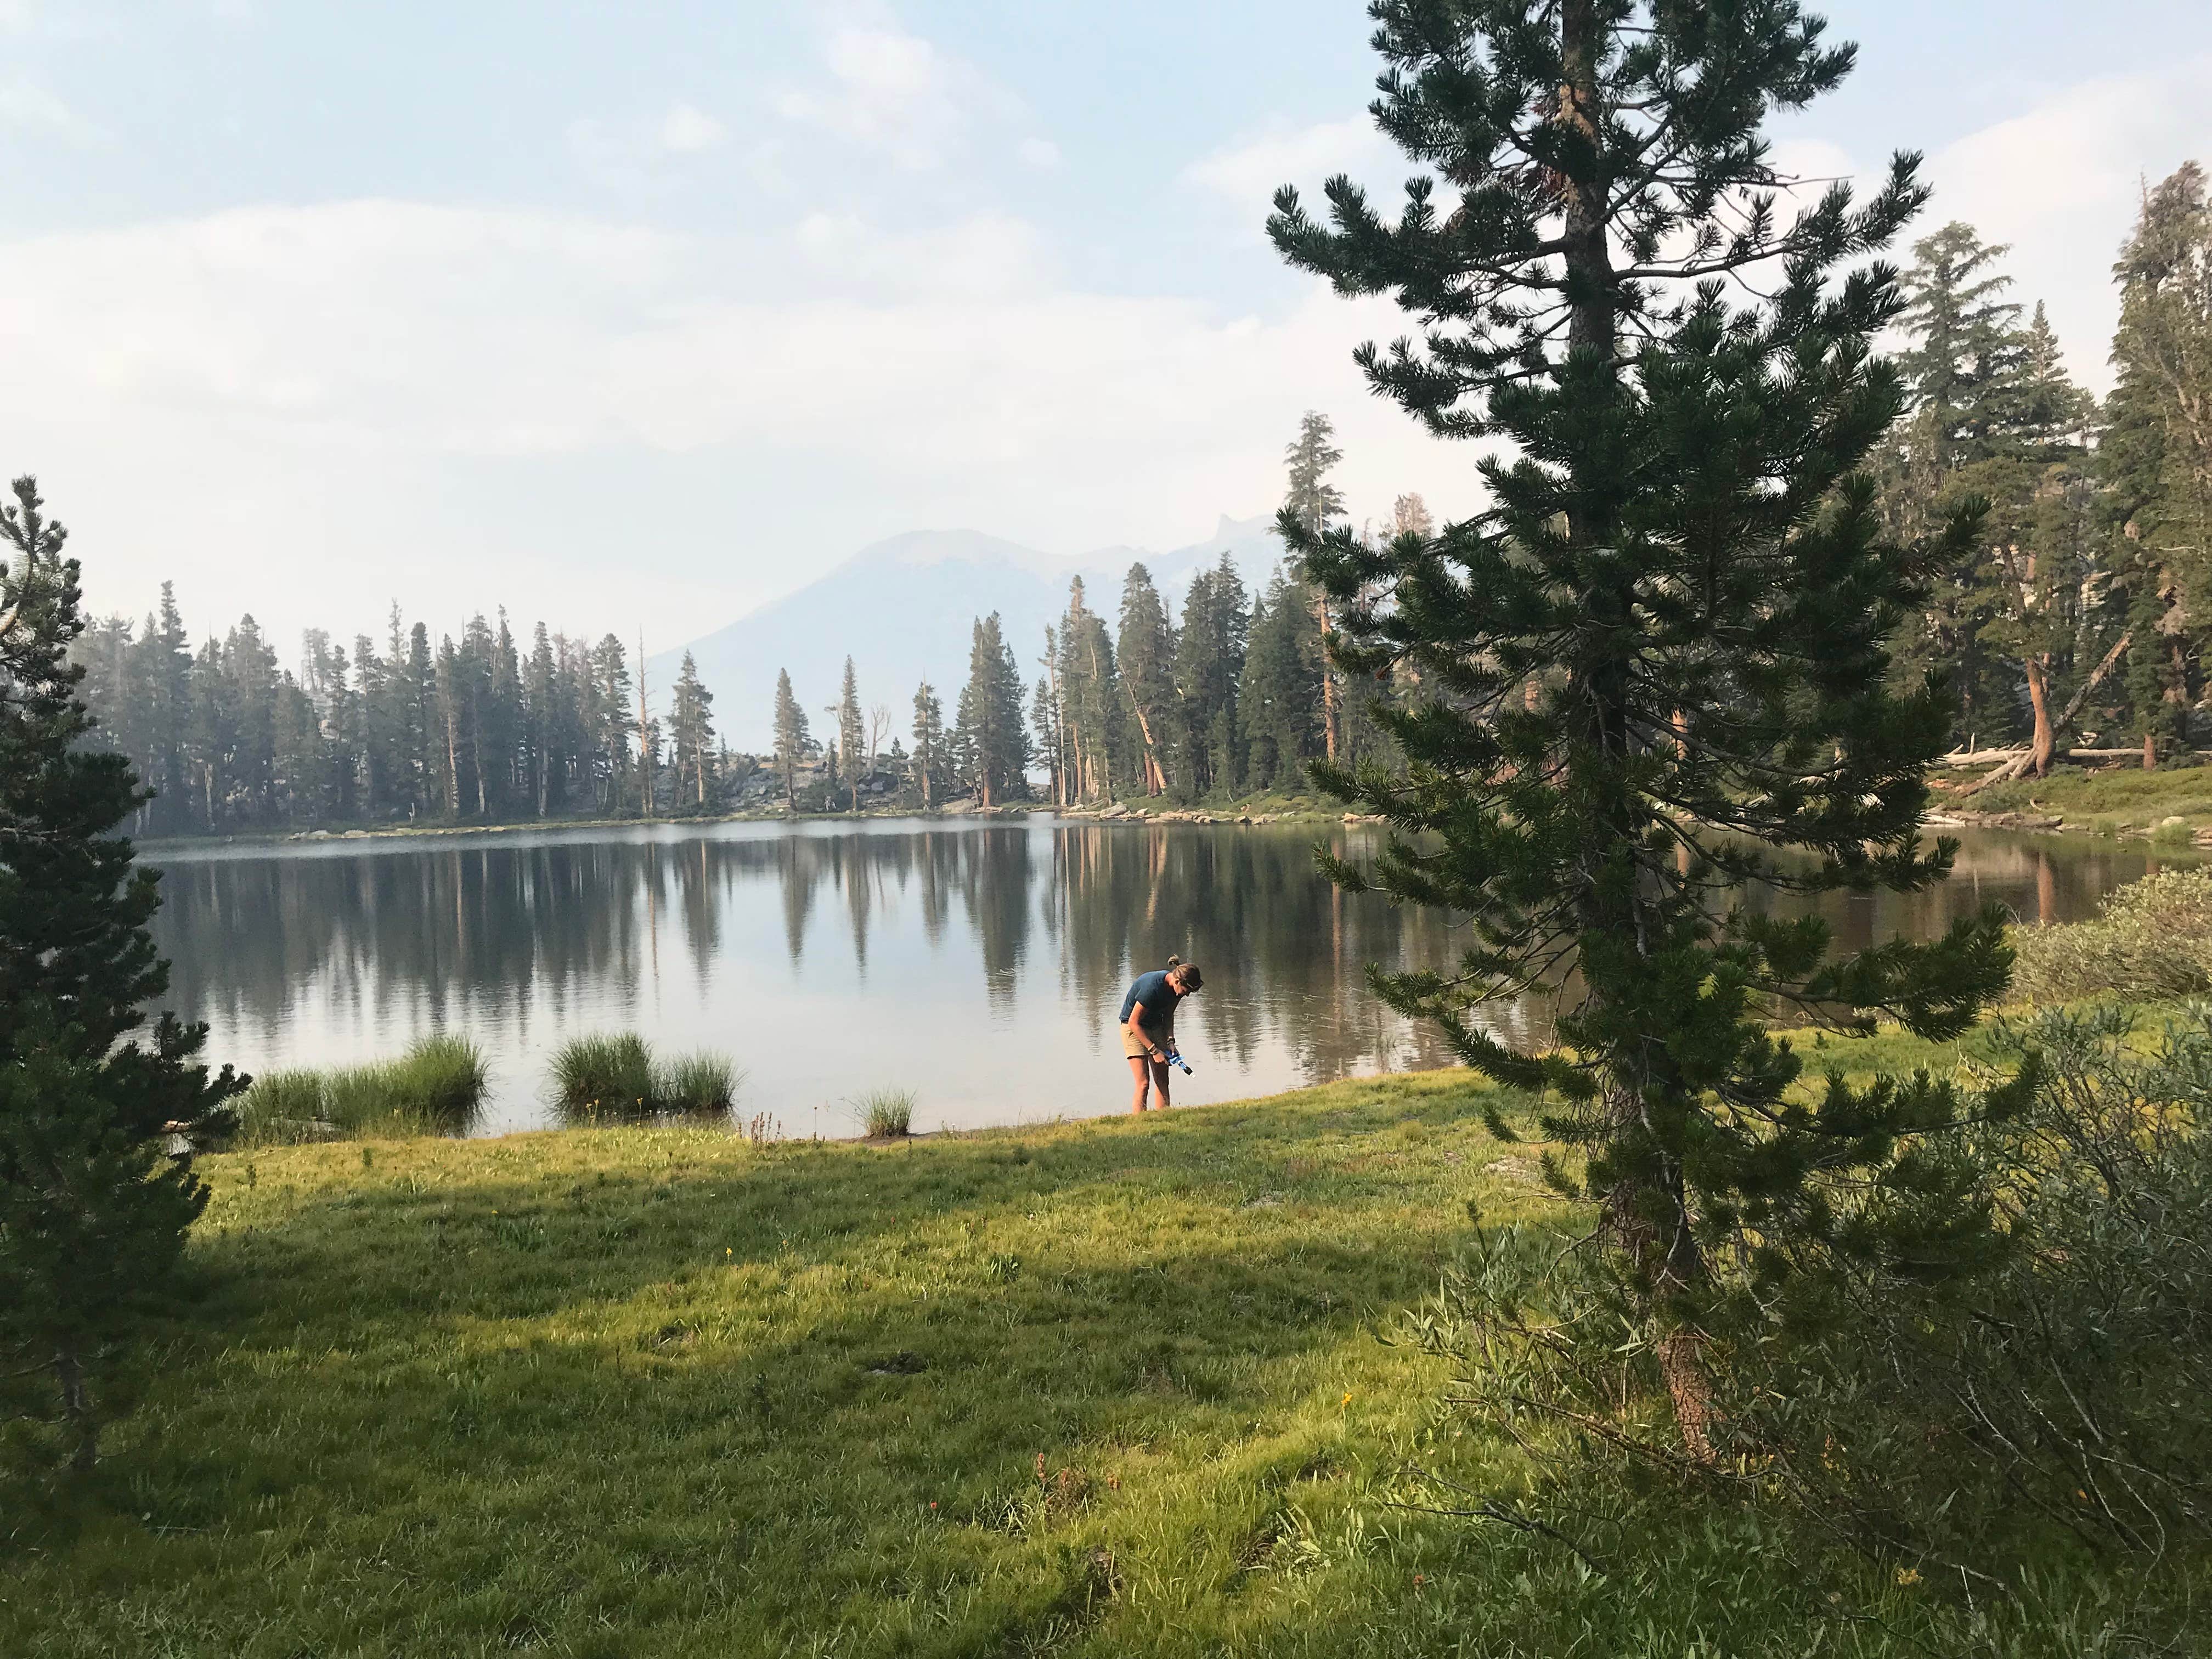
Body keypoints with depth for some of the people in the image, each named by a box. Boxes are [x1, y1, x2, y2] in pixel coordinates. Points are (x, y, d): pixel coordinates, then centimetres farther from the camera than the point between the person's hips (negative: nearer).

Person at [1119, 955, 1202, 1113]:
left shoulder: (1176, 987, -10)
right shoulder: (1152, 987, -32)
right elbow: (1134, 1023, -25)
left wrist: (1170, 1039, -6)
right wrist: (1154, 1051, -23)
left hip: (1156, 1026, 7)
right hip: (1134, 1028, -7)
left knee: (1162, 1082, 3)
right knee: (1144, 1084, -14)